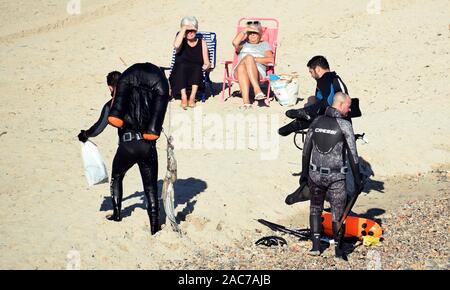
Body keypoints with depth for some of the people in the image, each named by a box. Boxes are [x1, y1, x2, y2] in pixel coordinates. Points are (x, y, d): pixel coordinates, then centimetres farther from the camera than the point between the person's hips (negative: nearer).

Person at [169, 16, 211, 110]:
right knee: (182, 65, -33)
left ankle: (193, 96, -38)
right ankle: (183, 96, -41)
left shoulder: (202, 43, 14)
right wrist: (184, 28, -10)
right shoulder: (182, 42, 10)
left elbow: (207, 63, 10)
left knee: (197, 67, -32)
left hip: (196, 75, 1)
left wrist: (207, 66, -15)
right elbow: (176, 45, -17)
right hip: (180, 75, -1)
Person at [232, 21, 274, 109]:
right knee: (241, 67, -40)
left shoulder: (264, 45, 31)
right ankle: (246, 101, -55)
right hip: (238, 72, 2)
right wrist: (244, 30, 14)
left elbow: (271, 60, 10)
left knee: (249, 57, -37)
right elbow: (235, 43, 8)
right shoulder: (243, 44, 35)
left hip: (258, 71, -1)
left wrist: (255, 59, -2)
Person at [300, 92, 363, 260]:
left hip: (315, 175, 4)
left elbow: (306, 149, 8)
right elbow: (353, 155, -9)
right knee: (338, 213, 8)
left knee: (315, 208, 20)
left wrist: (304, 172, 18)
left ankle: (316, 246, 15)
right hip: (336, 177, -4)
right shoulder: (345, 125, -10)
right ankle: (339, 250, 14)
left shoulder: (316, 122, 3)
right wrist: (357, 179, -2)